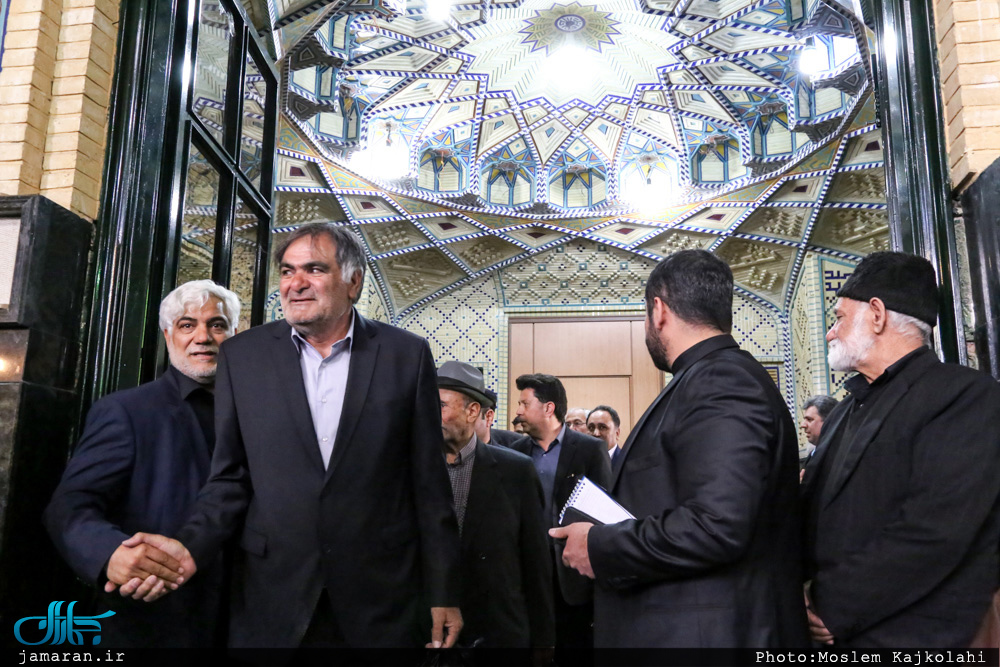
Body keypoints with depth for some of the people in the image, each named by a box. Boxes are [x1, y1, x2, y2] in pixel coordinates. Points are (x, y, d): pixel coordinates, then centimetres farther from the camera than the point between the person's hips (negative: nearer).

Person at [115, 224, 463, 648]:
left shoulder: (407, 355, -2)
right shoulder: (242, 356, 2)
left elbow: (429, 483, -1)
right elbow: (232, 479, 3)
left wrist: (443, 595, 1)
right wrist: (190, 548, -15)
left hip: (382, 599, 0)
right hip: (273, 602, 1)